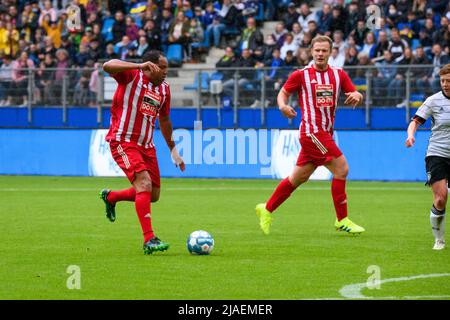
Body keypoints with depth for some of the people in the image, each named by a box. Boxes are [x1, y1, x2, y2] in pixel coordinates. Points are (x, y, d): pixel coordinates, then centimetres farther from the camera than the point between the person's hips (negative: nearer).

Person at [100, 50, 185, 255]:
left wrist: (173, 150, 26)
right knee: (144, 184, -23)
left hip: (146, 145, 8)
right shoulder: (132, 76, -8)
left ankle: (110, 197, 36)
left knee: (152, 195, 9)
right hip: (123, 142, -8)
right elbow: (108, 66, -28)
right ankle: (149, 240, -24)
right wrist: (140, 66, -37)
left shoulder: (164, 88, 12)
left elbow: (164, 120, 25)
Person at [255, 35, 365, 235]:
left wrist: (356, 97, -15)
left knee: (300, 177, 12)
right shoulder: (301, 75, -1)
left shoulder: (339, 75, 10)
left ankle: (267, 210, 26)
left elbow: (355, 95, 9)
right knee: (341, 168, -14)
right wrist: (283, 105, -14)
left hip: (325, 133, 6)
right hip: (312, 131, -6)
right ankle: (342, 220, -7)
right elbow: (283, 92, 8)